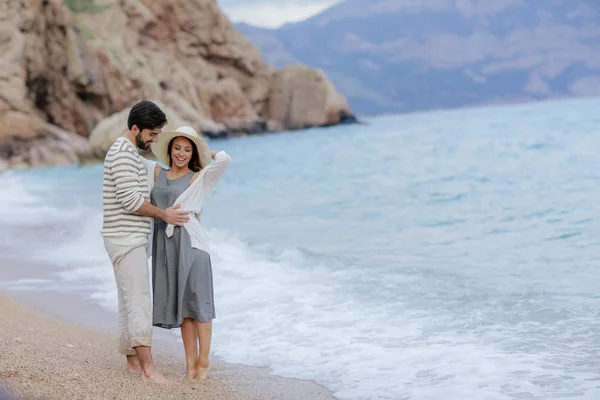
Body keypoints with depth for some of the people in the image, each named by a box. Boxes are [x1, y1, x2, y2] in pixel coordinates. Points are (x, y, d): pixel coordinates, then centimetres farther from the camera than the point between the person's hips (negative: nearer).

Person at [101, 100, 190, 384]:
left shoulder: (129, 153, 17)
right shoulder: (123, 153, -16)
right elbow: (131, 200, -21)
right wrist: (164, 215, -11)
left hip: (131, 240, 11)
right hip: (126, 239, -11)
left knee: (130, 301, 12)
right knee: (139, 300, -13)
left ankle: (133, 361, 16)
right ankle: (148, 367, -15)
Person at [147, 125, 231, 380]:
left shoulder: (199, 178, 0)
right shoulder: (158, 173, 13)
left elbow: (225, 160, -14)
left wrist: (209, 154, 2)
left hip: (190, 242, -4)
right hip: (164, 244, 4)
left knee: (197, 301, -1)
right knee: (180, 304, 7)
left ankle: (203, 361, 7)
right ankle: (190, 362, 11)